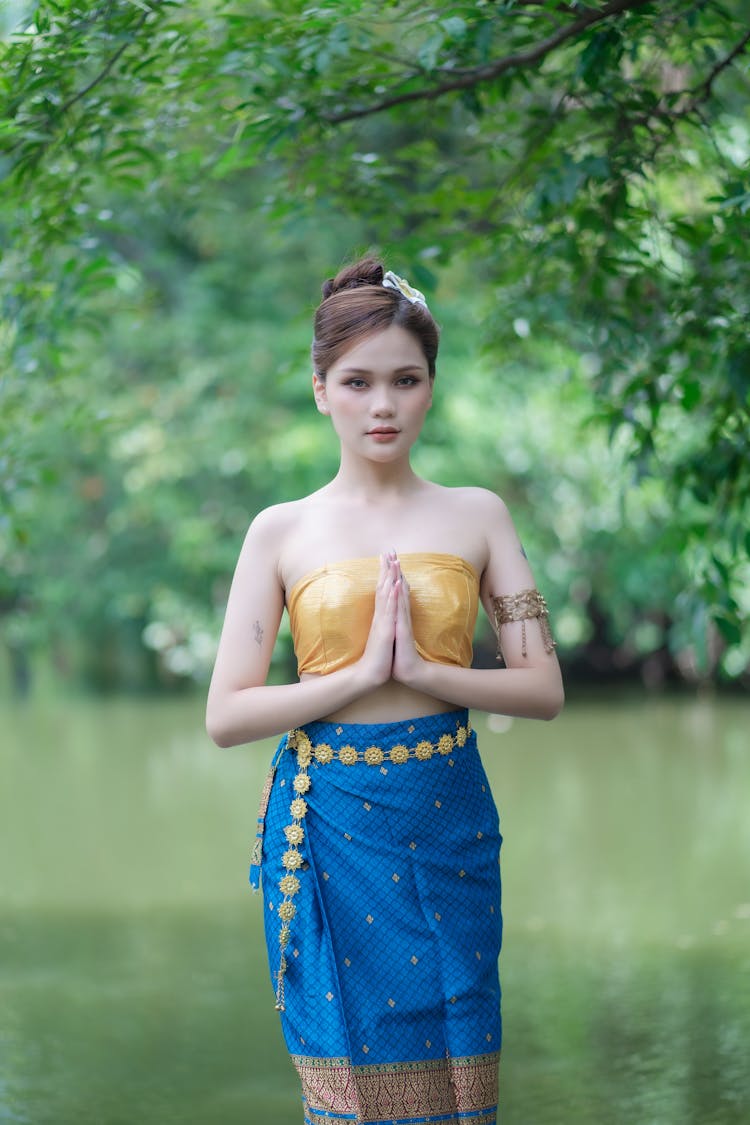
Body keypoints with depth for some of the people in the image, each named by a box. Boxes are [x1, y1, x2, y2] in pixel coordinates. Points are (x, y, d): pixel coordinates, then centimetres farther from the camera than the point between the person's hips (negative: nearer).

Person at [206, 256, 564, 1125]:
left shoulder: (477, 516, 5)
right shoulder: (282, 532, 3)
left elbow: (544, 689, 2)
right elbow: (226, 715, -3)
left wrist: (421, 669, -12)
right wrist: (363, 672, -12)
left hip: (448, 824, 1)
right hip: (327, 826, -1)